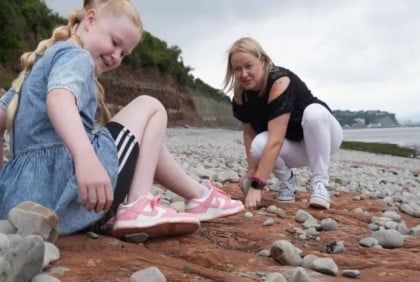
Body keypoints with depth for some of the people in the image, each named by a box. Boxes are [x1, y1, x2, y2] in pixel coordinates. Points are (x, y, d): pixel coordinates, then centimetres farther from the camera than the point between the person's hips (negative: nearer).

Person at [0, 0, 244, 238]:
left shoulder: (43, 60, 24)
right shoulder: (75, 55, -4)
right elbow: (59, 98, -27)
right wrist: (86, 158, -44)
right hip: (65, 184, -10)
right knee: (150, 107, 6)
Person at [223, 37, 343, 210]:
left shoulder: (280, 82, -33)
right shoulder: (240, 95, -13)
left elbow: (275, 141, -39)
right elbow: (249, 133, -5)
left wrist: (257, 185, -43)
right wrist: (252, 170, -17)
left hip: (322, 138, -4)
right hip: (292, 146, 4)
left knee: (314, 112, -38)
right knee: (259, 145, -29)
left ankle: (320, 184, -24)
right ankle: (287, 181, 1)